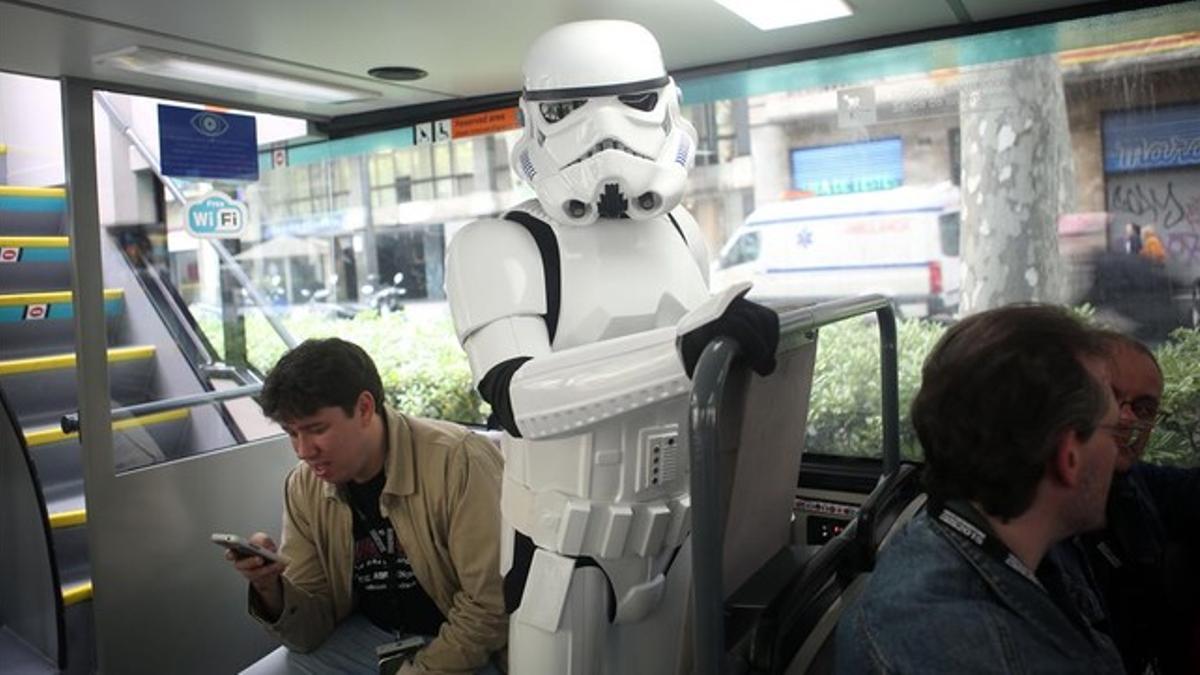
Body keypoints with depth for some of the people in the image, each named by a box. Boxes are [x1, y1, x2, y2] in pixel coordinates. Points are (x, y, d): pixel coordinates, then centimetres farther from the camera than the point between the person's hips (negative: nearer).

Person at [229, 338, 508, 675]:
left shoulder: (458, 461, -23)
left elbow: (490, 606, -19)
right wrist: (270, 589, -19)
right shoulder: (303, 488, -4)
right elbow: (312, 629, 0)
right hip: (368, 637, 5)